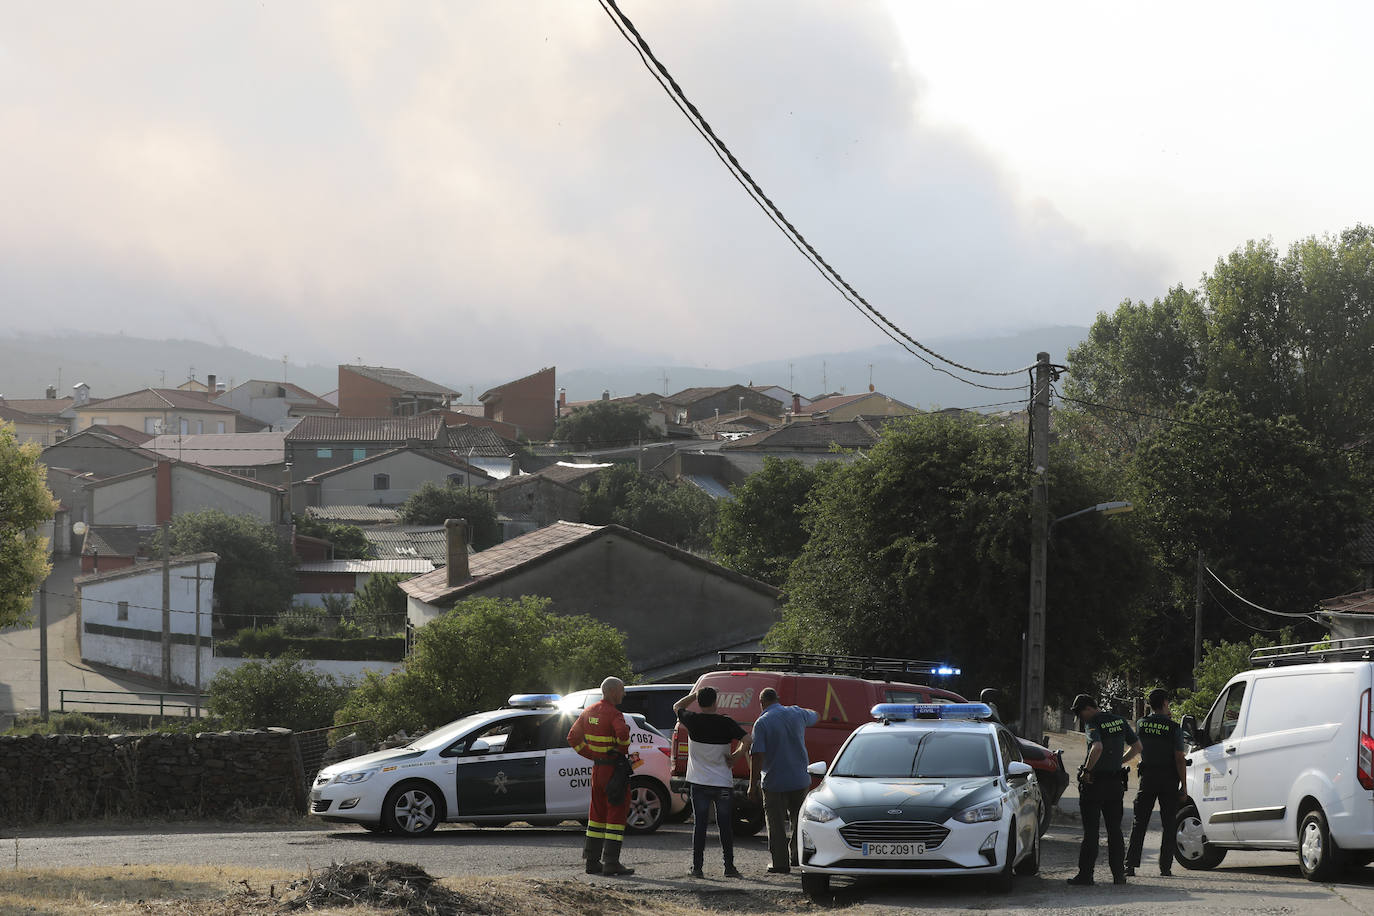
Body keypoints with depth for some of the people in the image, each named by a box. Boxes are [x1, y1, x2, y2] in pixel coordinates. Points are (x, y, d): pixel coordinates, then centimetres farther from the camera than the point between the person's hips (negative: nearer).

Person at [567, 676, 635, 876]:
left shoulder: (589, 712, 8)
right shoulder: (613, 714, -17)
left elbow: (573, 738, 14)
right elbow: (623, 733, -37)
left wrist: (592, 755, 12)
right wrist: (624, 750, -17)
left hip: (597, 769, 8)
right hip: (613, 769, -8)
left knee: (598, 814, 16)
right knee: (617, 814, -3)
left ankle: (592, 861, 19)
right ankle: (611, 862, -7)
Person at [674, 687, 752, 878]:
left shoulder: (692, 720, -5)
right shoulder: (726, 723, -8)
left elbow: (677, 707, 16)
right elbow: (747, 742, -15)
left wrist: (694, 695, 22)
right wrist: (734, 757, -3)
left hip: (699, 782, 1)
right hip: (723, 782, -1)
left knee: (699, 825, 4)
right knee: (725, 826, 7)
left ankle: (697, 867, 1)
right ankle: (729, 867, 7)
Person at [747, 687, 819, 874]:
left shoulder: (762, 723, -12)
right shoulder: (797, 714, 3)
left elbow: (757, 756, -17)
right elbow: (815, 717, 27)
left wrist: (753, 786, -14)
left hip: (775, 783, -4)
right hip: (800, 780, 4)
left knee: (777, 824, 4)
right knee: (799, 821, 19)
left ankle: (781, 863, 4)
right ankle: (797, 857, 24)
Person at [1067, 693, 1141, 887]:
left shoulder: (1093, 723, -14)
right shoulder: (1119, 720, 9)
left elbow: (1097, 747, -31)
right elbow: (1137, 746, 14)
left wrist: (1087, 770, -20)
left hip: (1094, 782, -6)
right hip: (1116, 782, 6)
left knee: (1090, 830, -2)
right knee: (1115, 829, 12)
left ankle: (1085, 874, -1)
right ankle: (1119, 874, 10)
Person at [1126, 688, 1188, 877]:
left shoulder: (1141, 724, 1)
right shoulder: (1173, 728, -10)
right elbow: (1179, 759, -12)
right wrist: (1183, 786, -6)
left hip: (1147, 777, 2)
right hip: (1168, 778, -2)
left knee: (1139, 823, 7)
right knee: (1169, 825, 5)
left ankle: (1130, 864, 0)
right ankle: (1165, 867, 2)